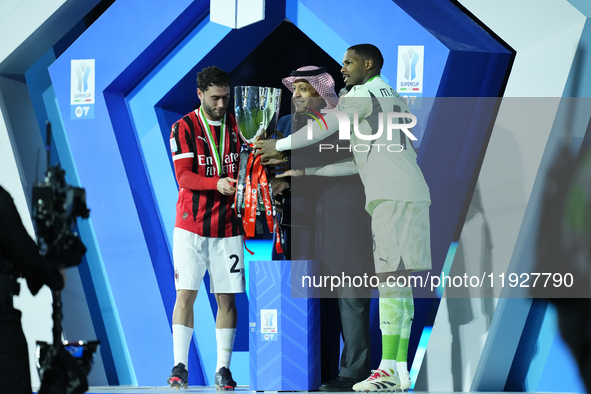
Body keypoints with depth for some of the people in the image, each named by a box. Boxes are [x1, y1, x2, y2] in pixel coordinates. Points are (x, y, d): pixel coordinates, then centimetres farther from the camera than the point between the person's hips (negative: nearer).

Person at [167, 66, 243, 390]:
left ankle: (223, 369, 9)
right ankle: (180, 366, 0)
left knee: (227, 298, 2)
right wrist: (217, 183, -28)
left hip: (228, 226, 3)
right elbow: (184, 177, -12)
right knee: (185, 294, -5)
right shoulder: (184, 128, -2)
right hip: (191, 225, -3)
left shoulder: (237, 126, 8)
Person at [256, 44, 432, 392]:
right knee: (397, 284, 5)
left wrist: (279, 145, 13)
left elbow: (322, 130, 0)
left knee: (391, 280, -13)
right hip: (406, 196, 9)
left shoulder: (365, 94, 0)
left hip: (395, 197, -9)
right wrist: (307, 171, 27)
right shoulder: (395, 100, 29)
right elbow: (361, 163, 28)